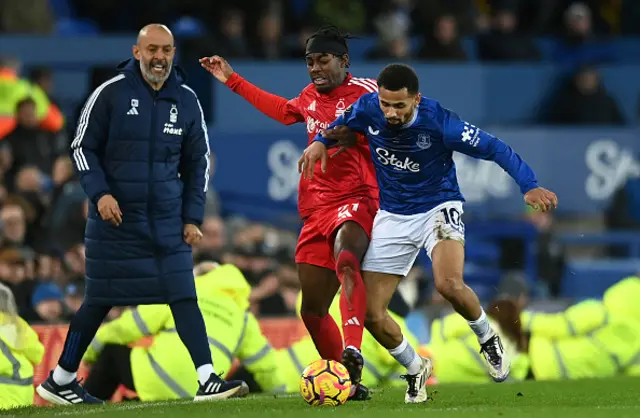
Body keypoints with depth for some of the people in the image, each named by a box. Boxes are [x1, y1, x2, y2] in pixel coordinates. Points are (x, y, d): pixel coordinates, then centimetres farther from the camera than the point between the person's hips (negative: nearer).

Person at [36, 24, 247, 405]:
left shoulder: (186, 101, 5)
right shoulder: (112, 93, -6)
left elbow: (197, 162, 12)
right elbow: (83, 147, -1)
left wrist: (193, 217, 5)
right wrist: (100, 193, -14)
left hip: (168, 223, 3)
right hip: (115, 217, -3)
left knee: (184, 296, -7)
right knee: (100, 301, 4)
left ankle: (208, 381, -12)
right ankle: (60, 381, 18)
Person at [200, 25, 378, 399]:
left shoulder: (365, 92, -5)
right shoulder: (310, 98, 16)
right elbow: (283, 110, 38)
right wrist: (233, 81, 44)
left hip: (355, 202, -8)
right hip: (317, 210, 8)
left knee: (346, 260, -40)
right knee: (313, 310, 6)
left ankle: (352, 352, -55)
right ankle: (348, 384, 16)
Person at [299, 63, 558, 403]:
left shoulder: (439, 122, -26)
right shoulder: (367, 109, -15)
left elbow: (495, 149, -21)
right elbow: (341, 125, 10)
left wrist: (529, 186, -33)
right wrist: (320, 142, -10)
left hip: (438, 207, -4)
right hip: (392, 217, 4)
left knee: (449, 285, -32)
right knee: (370, 313, -3)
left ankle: (488, 339, 1)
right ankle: (415, 369, 26)